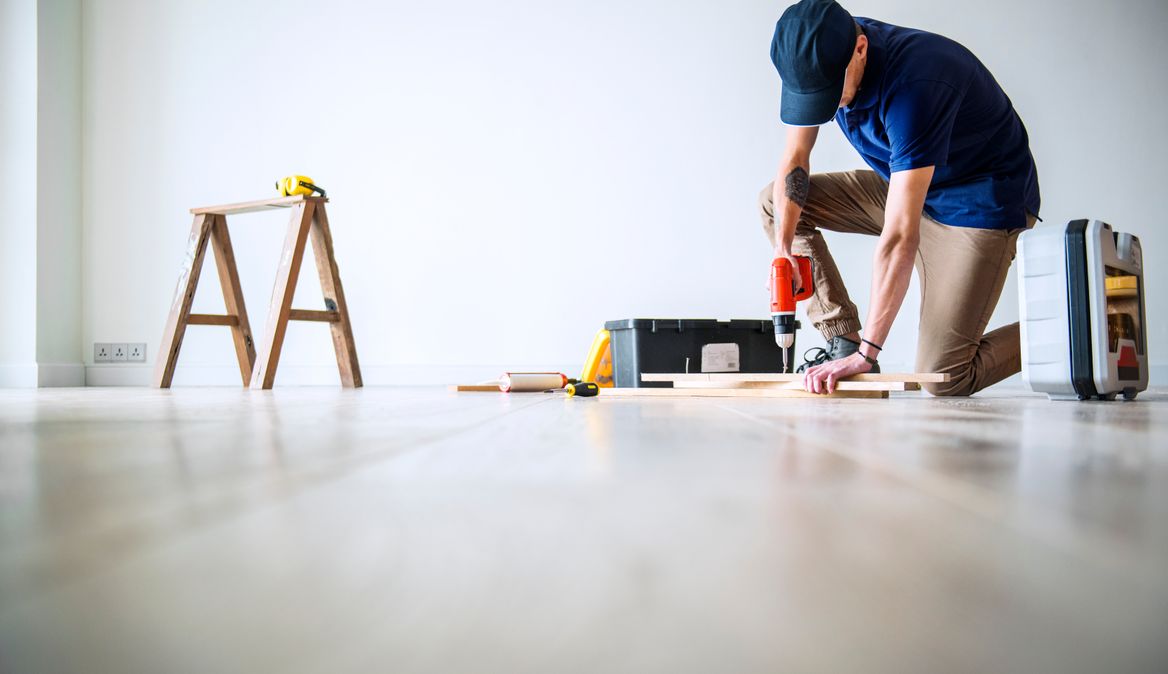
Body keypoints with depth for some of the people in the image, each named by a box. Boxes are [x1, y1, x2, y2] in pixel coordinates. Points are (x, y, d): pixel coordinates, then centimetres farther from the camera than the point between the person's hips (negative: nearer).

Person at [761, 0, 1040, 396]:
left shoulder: (914, 84, -35)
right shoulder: (822, 57, -12)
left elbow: (900, 235, -38)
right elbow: (796, 156, -2)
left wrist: (866, 354, -38)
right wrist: (783, 248, -18)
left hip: (981, 204, -8)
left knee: (943, 378, -15)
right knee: (775, 202, -2)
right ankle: (842, 342, -1)